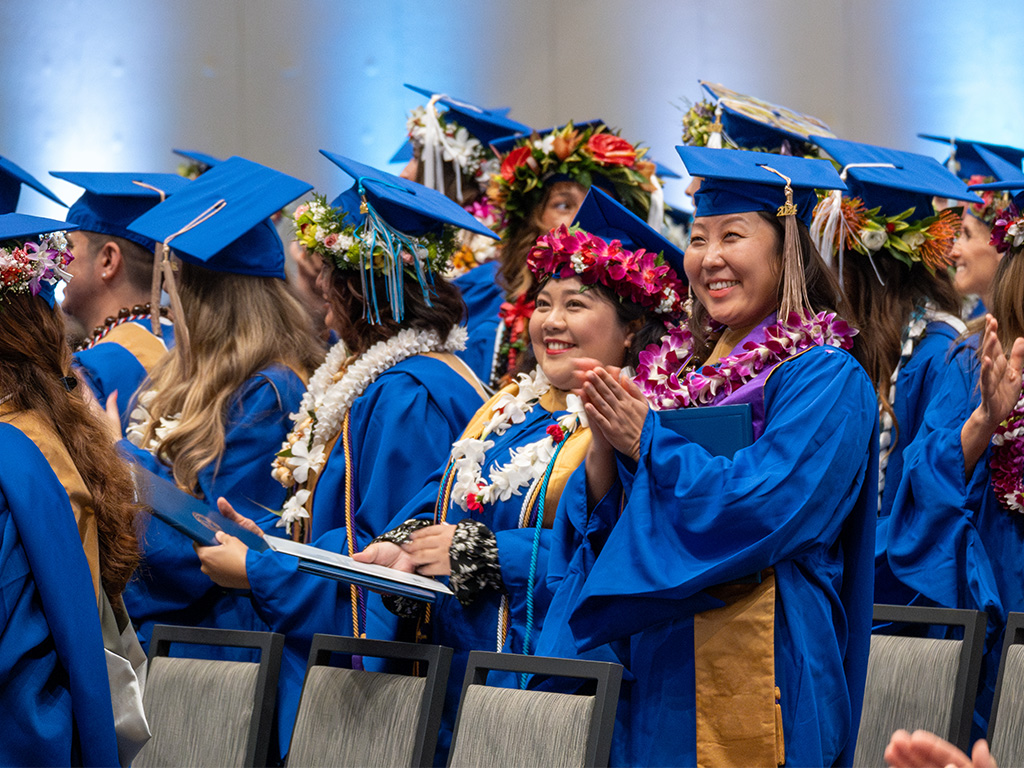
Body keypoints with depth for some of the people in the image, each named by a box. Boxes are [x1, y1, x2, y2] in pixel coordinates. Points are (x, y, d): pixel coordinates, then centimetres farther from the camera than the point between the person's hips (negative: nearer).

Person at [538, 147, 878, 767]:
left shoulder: (826, 379, -8)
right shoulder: (677, 367, 13)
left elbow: (762, 510, -21)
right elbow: (602, 521, 11)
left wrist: (647, 442, -13)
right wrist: (604, 445, -10)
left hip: (751, 668, -6)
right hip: (647, 660, 7)